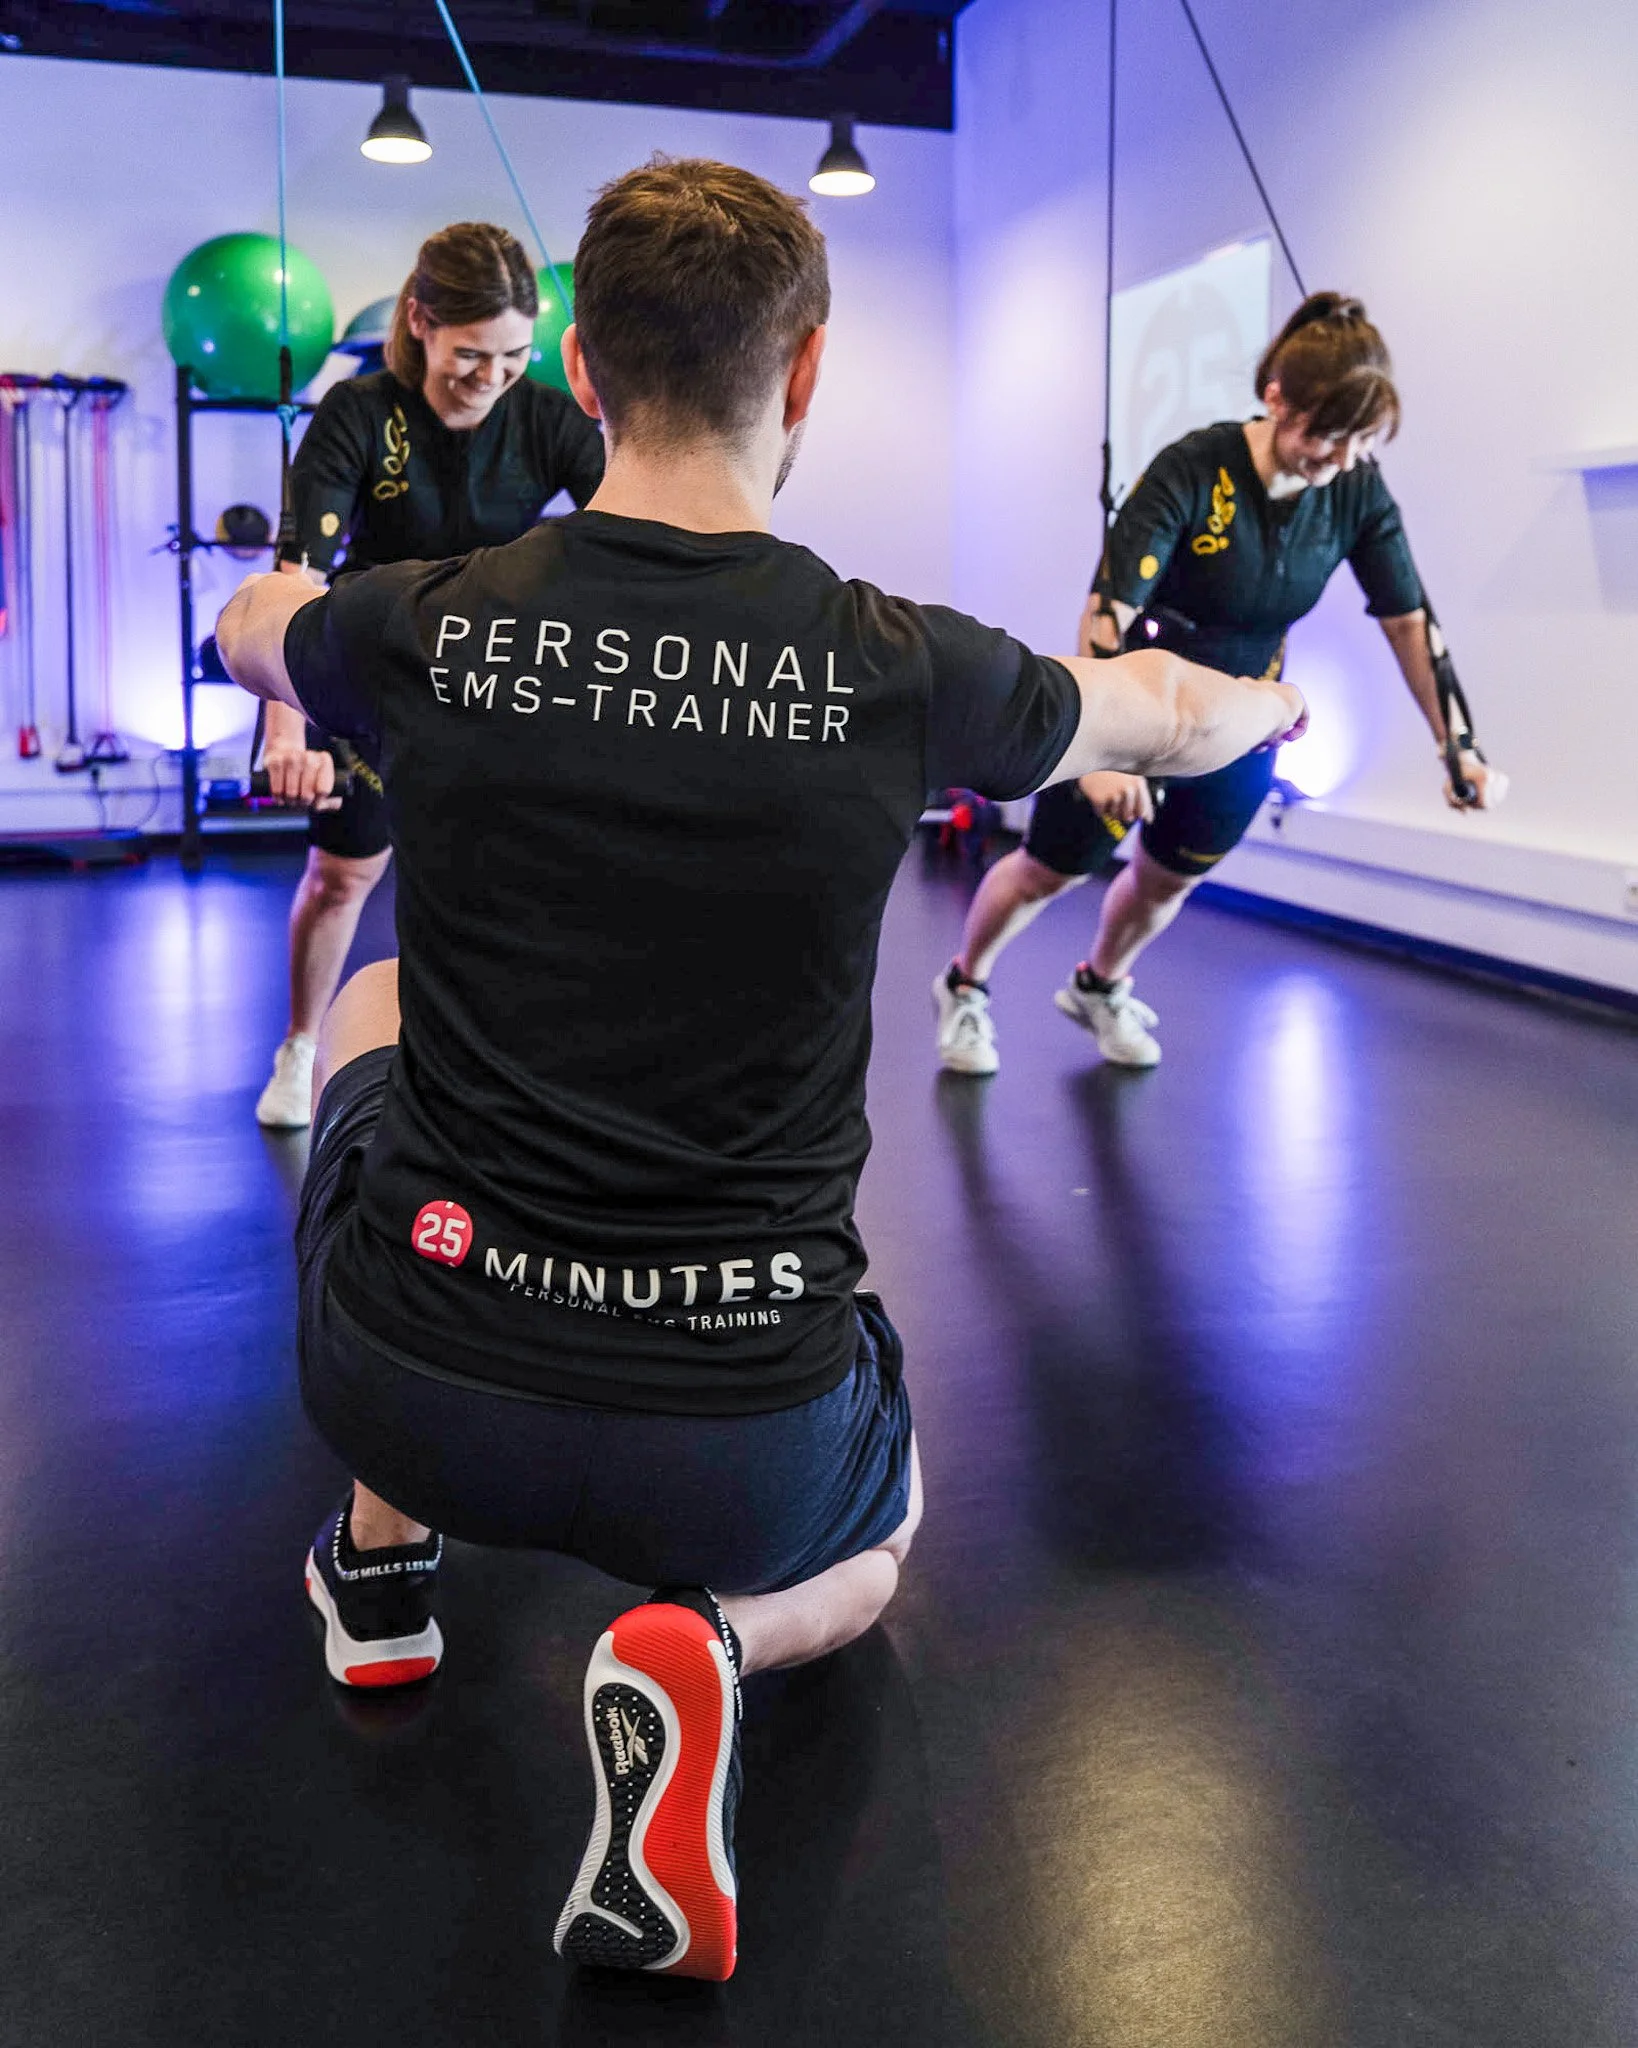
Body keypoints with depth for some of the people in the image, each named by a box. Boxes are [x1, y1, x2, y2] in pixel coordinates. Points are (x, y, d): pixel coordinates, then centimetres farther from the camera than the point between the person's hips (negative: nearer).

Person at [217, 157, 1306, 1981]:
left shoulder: (426, 630, -8)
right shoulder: (904, 672, -10)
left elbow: (251, 628, 19)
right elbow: (1175, 719, 12)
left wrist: (277, 601, 44)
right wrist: (1273, 699, 37)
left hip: (402, 1373, 2)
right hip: (737, 1433, -1)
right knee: (869, 1543, 37)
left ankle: (385, 1554, 31)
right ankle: (709, 1634, -1)